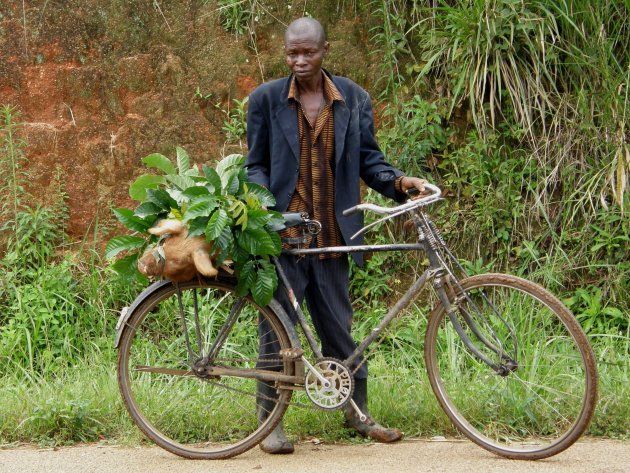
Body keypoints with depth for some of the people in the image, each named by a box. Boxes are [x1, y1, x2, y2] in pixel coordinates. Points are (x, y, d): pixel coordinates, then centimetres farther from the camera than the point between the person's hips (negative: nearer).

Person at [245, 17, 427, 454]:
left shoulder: (354, 99, 6)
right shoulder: (267, 99, 1)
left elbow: (367, 158, 7)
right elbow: (256, 164, 4)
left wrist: (398, 181, -12)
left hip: (331, 236, 2)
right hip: (282, 233, -2)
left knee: (339, 325, 9)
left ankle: (357, 412, 23)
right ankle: (270, 422, 11)